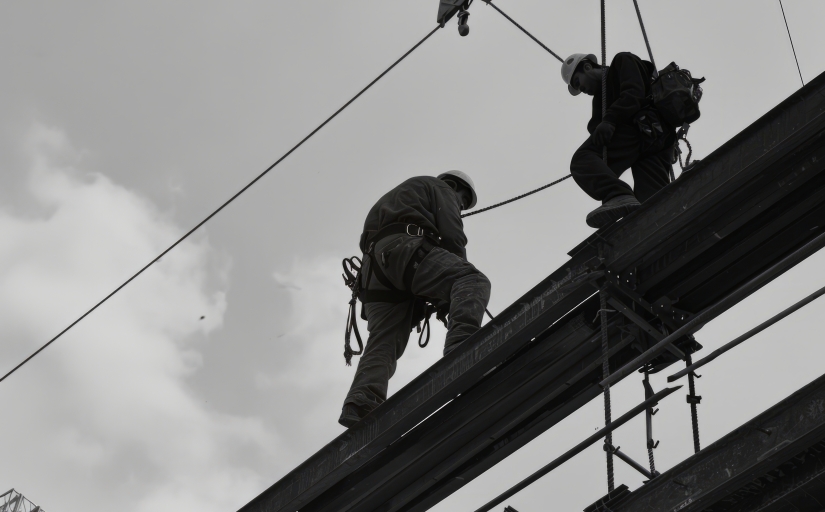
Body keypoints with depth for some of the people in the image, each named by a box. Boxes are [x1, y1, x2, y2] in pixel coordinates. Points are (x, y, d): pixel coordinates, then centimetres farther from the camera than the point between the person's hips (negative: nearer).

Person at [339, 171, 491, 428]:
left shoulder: (399, 196, 45)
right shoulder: (440, 188, 24)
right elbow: (452, 236, 3)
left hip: (373, 265, 7)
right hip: (405, 247, -7)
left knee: (383, 342, -6)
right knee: (474, 282, -19)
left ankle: (359, 406, -30)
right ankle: (461, 350, -47)